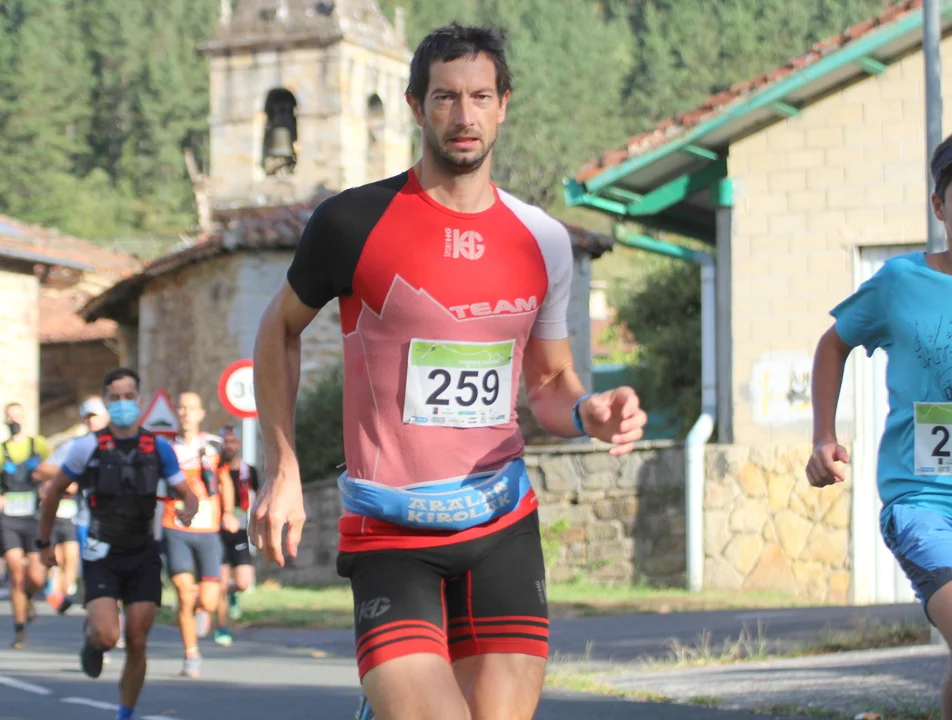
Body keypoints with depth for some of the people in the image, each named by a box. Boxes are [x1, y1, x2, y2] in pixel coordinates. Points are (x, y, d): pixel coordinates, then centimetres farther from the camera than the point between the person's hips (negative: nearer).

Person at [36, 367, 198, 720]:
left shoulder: (159, 448, 2)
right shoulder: (88, 447, -5)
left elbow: (189, 495, 7)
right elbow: (53, 494, 7)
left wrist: (188, 511, -17)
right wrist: (45, 543, 11)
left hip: (143, 557, 2)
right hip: (101, 557, -2)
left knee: (137, 645, -1)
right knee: (107, 636, -20)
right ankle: (90, 633, 17)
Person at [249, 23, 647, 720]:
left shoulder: (542, 240, 6)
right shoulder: (354, 221, -4)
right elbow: (281, 330, 11)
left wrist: (588, 413, -5)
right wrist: (282, 471, 5)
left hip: (504, 529, 4)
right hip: (389, 537, -4)